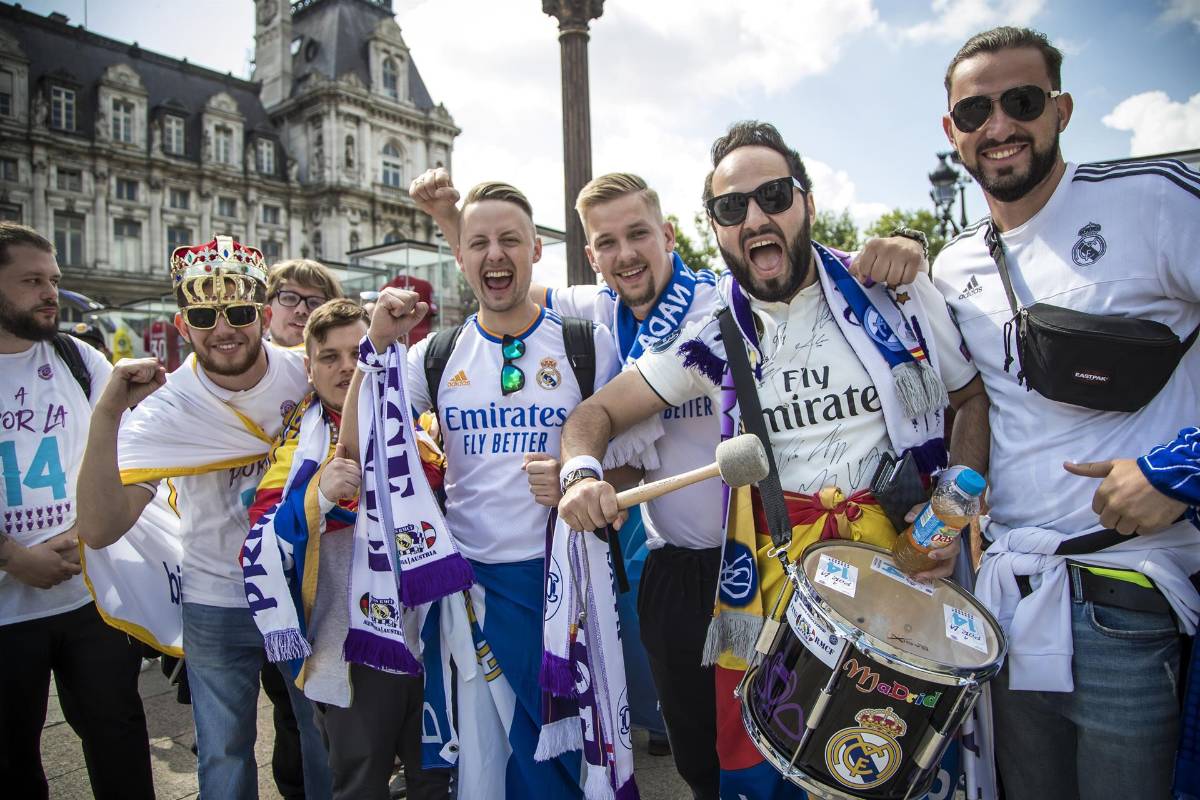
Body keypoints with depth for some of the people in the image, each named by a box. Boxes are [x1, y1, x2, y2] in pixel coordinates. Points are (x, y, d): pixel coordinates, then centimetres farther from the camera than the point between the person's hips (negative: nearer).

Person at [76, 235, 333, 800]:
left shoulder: (305, 371, -13)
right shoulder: (165, 411, -18)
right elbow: (101, 529, -26)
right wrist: (106, 415, -34)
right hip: (216, 605, -1)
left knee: (327, 737, 20)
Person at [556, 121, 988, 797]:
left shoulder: (897, 293, -2)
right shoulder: (711, 337, -1)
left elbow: (974, 399, 10)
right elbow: (597, 414, 1)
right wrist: (582, 475, -21)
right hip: (774, 572, 0)